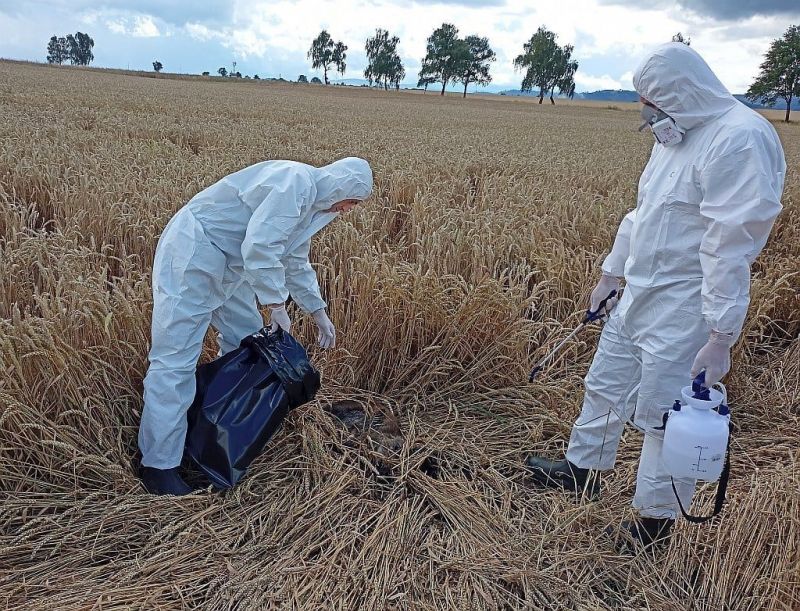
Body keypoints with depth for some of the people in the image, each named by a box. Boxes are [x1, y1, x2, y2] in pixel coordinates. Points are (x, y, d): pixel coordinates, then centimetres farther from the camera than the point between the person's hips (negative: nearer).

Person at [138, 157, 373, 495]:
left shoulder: (310, 203, 13)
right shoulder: (295, 181, -19)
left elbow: (296, 263, 24)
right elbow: (259, 247, -29)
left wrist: (318, 312, 24)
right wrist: (276, 305, -21)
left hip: (229, 264, 11)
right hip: (193, 253, -11)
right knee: (176, 359, -10)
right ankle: (158, 464, -4)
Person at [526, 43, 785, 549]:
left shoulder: (739, 139, -19)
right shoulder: (677, 137, 11)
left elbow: (732, 247, -24)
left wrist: (721, 337, -24)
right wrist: (611, 273, 22)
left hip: (684, 306, -9)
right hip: (639, 294, 9)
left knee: (666, 413, 2)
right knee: (606, 385, 20)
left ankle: (657, 516, 23)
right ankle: (583, 469, 40)